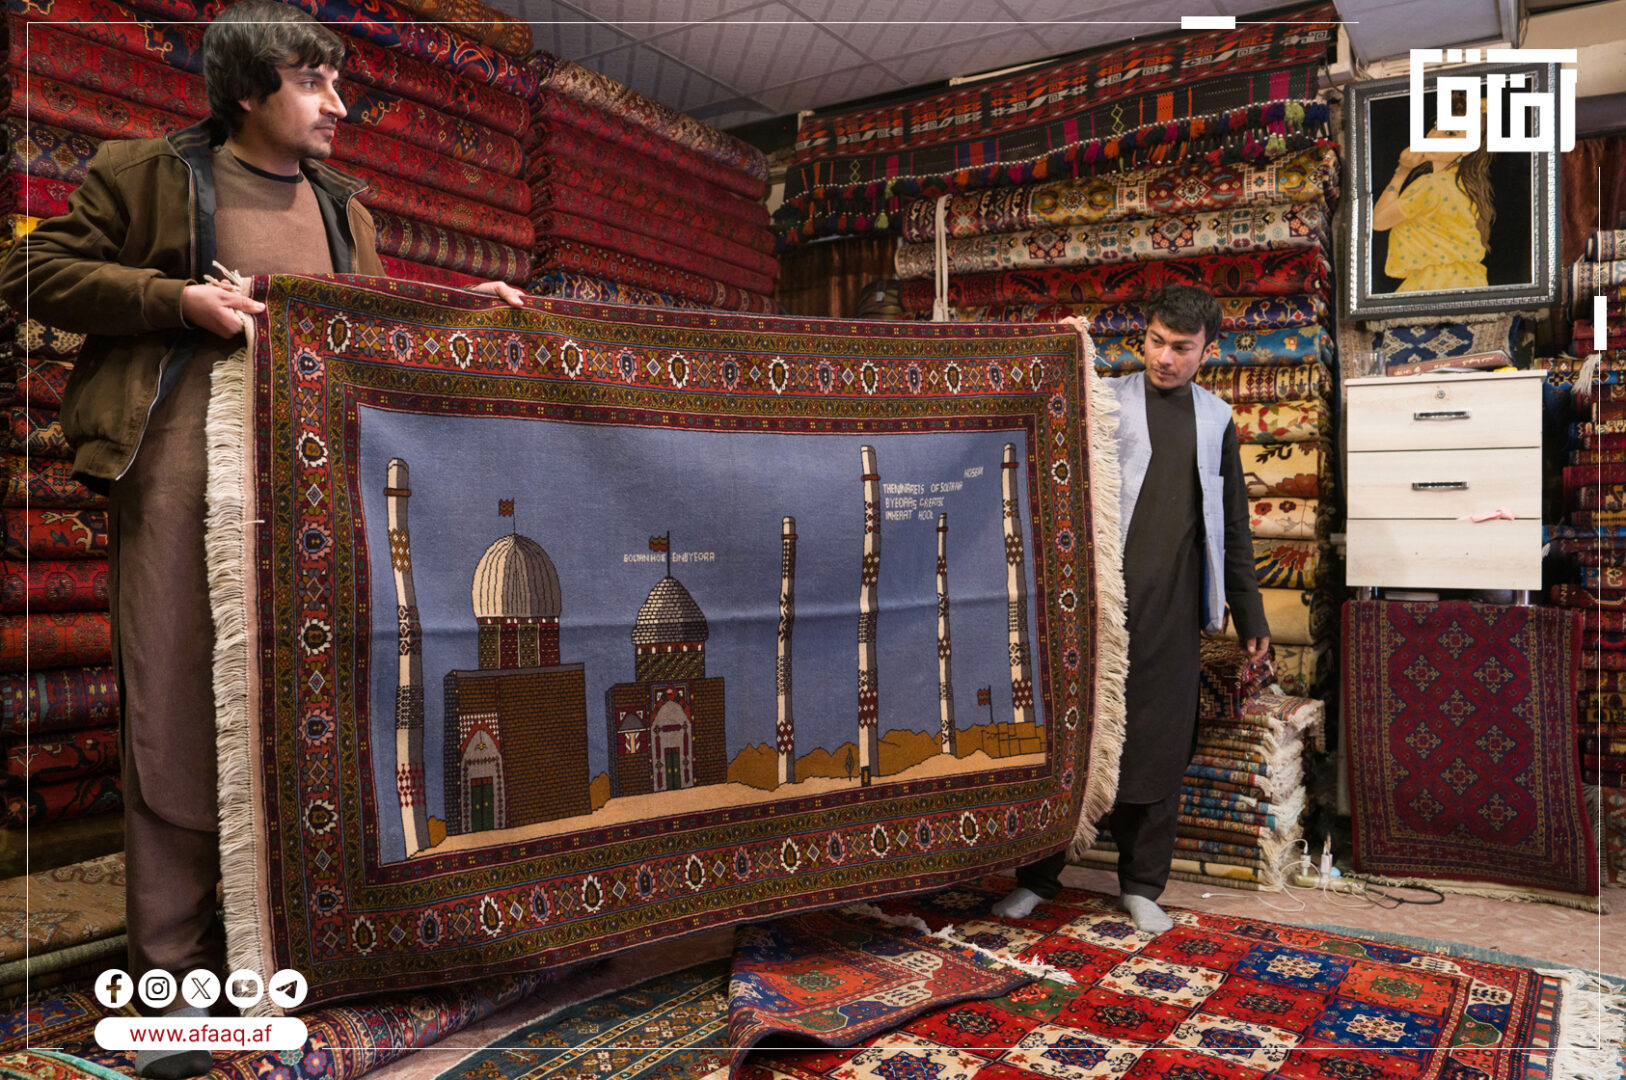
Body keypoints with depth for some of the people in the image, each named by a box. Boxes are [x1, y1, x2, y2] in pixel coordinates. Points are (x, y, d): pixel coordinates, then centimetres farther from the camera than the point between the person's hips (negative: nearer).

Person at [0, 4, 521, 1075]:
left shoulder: (344, 209, 22)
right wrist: (178, 299, -8)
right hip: (184, 466, -4)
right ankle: (175, 971, 7)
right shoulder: (152, 173, 7)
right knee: (178, 710, -3)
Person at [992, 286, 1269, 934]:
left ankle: (1142, 885, 22)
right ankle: (1038, 876, 15)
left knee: (1161, 745, 7)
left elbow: (1233, 527, 18)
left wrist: (1249, 616, 17)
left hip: (1172, 609, 3)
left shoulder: (1215, 419, 15)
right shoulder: (1107, 399, 5)